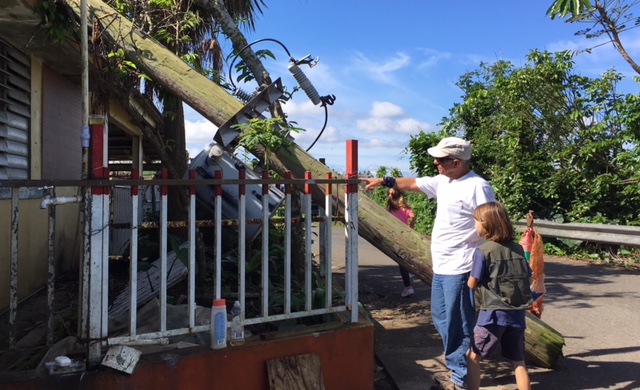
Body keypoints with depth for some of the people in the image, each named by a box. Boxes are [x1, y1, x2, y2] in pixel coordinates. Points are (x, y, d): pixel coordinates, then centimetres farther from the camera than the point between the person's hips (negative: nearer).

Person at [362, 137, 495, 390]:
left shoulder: (477, 187, -17)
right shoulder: (442, 181, 8)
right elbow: (414, 184, 22)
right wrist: (384, 181, 21)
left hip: (459, 270, -9)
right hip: (441, 267, 9)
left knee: (457, 325, 3)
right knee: (441, 319, 19)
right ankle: (456, 369, 35)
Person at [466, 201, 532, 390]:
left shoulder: (483, 251, -13)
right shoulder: (518, 249, 3)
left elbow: (472, 284, -9)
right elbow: (528, 278, 10)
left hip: (493, 313, -5)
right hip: (517, 314, 6)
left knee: (473, 356, 9)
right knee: (518, 360, 16)